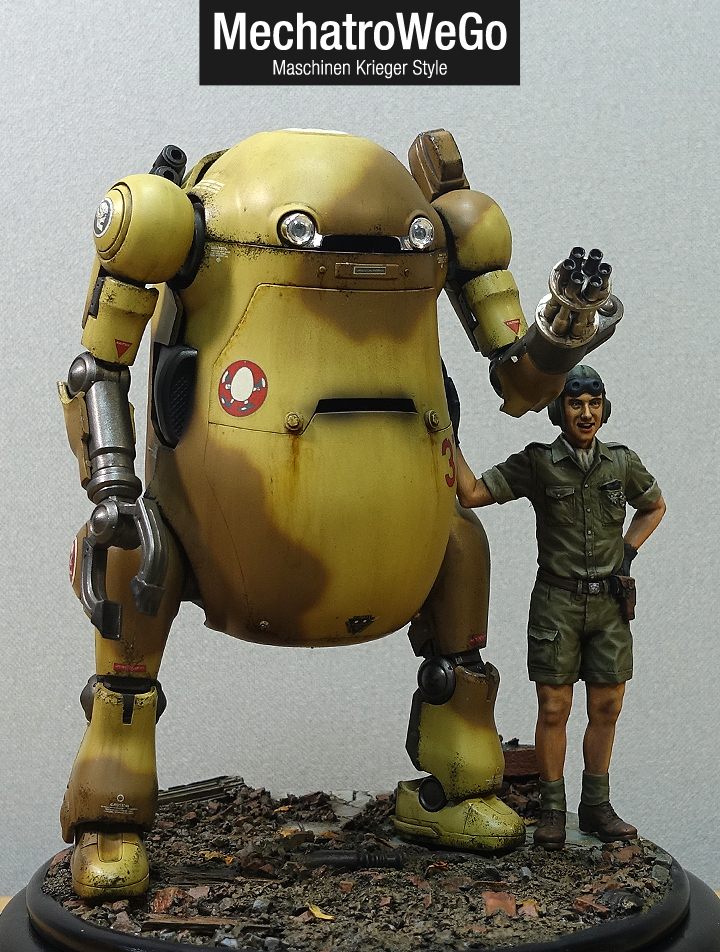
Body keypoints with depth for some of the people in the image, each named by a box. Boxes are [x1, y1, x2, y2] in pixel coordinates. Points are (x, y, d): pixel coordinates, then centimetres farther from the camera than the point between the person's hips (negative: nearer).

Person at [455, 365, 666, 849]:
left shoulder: (622, 461, 3)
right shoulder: (536, 464, -4)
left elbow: (655, 505, 20)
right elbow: (472, 493, -10)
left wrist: (628, 552, 7)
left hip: (611, 603, 3)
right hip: (557, 602, -3)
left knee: (606, 709, 7)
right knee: (554, 710, -1)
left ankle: (596, 807, 21)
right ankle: (553, 811, 13)